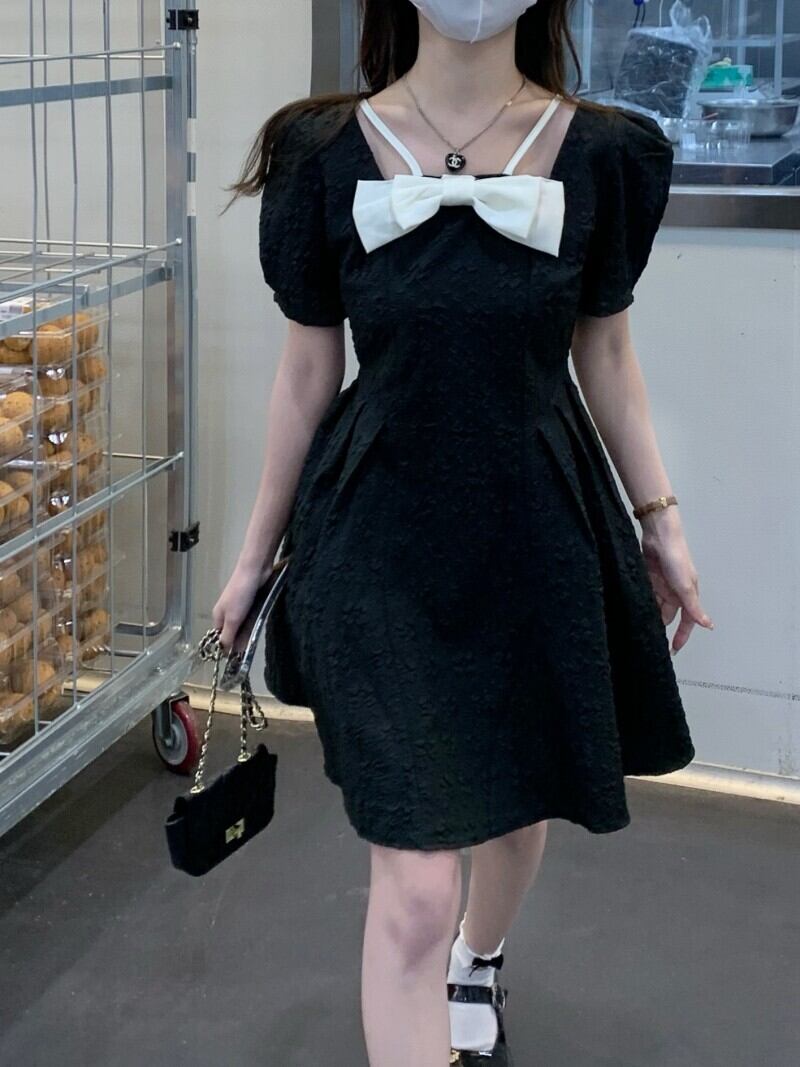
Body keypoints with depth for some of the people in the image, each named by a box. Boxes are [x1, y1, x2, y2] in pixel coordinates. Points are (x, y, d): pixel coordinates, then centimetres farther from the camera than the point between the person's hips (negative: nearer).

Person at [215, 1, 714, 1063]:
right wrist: (259, 550, 6)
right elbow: (309, 370, 0)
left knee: (520, 800, 22)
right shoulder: (329, 156, -8)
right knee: (414, 883, -6)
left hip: (539, 533, 3)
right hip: (382, 540, -2)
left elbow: (604, 348, 6)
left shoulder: (602, 155, -5)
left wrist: (660, 518, 7)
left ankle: (478, 966, 56)